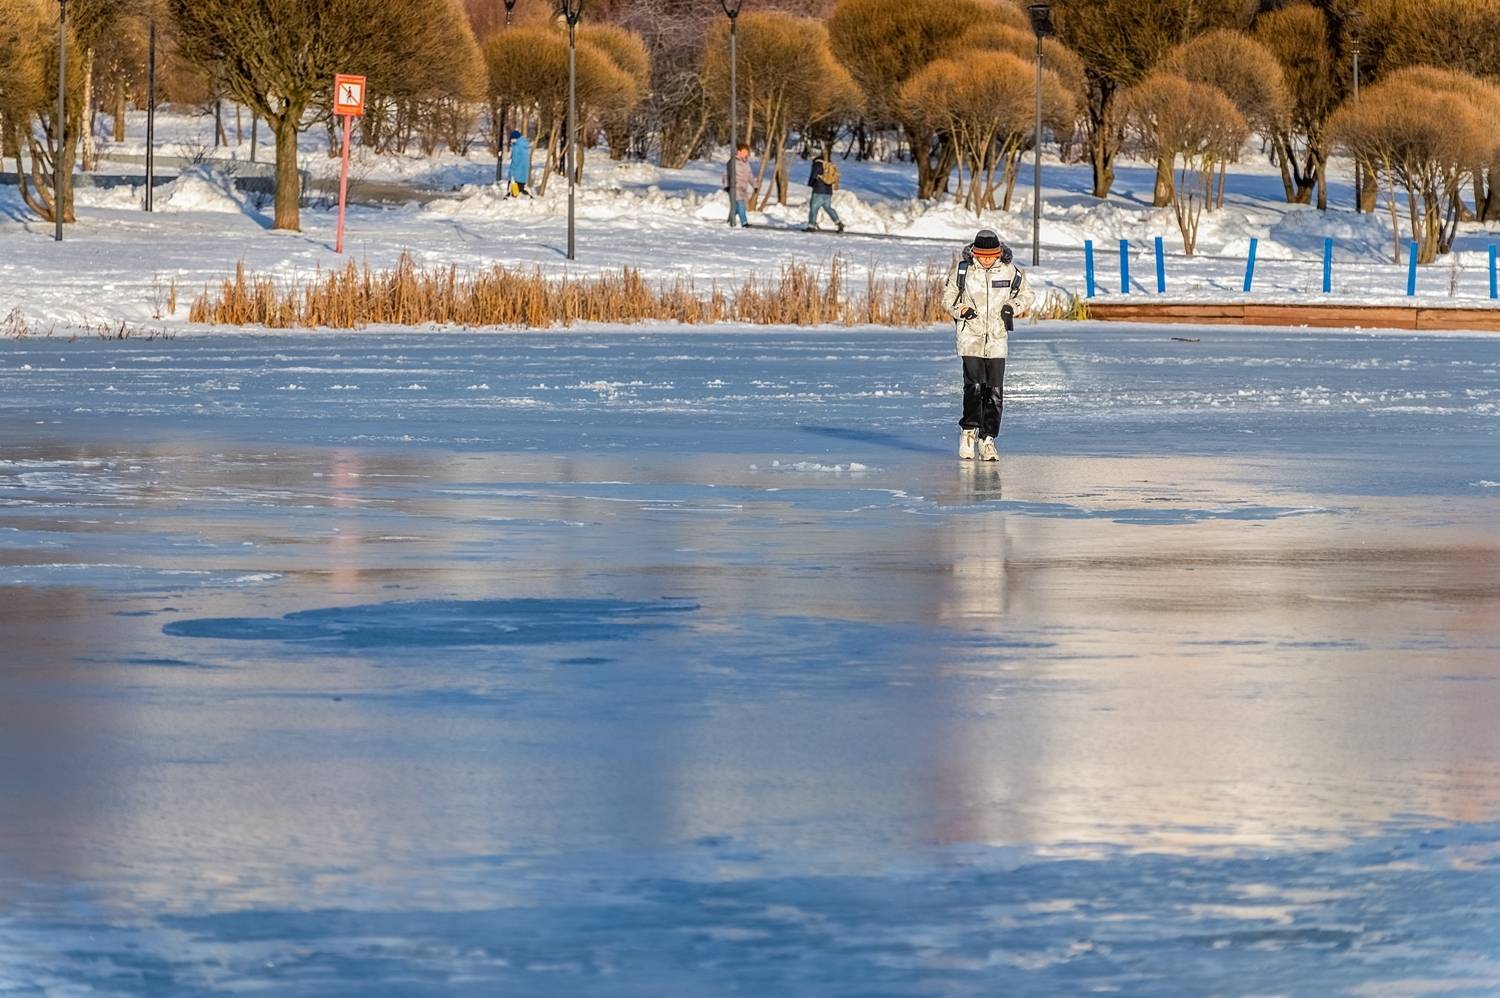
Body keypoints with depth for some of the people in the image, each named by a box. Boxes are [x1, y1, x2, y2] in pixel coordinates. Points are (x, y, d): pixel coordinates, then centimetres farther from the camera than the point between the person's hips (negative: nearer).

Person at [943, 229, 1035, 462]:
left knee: (994, 391, 0)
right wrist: (960, 310, -7)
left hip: (998, 337, 2)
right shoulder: (962, 269, -3)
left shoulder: (1009, 270, 0)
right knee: (974, 386, -14)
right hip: (970, 336, -2)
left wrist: (1013, 307, -5)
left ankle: (988, 440, 9)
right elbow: (948, 295, 11)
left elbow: (1027, 294, 13)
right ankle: (968, 430, 5)